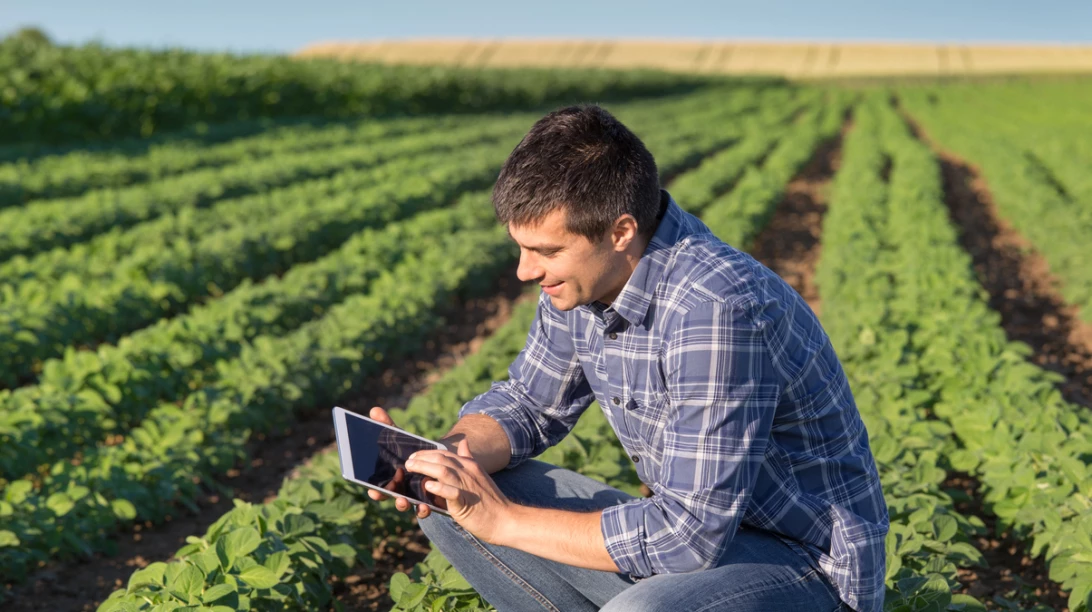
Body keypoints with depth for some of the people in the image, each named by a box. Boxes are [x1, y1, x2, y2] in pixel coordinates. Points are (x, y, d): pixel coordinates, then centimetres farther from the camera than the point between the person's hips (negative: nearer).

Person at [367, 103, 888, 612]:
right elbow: (528, 402, 10)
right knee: (450, 501, -2)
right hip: (694, 522, 8)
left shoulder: (717, 312, -31)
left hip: (807, 562, -7)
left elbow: (690, 536, -30)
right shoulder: (587, 275, -5)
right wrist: (449, 454, -11)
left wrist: (504, 520, -24)